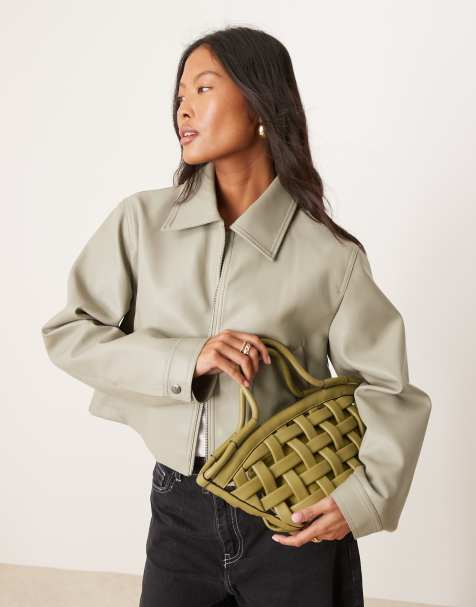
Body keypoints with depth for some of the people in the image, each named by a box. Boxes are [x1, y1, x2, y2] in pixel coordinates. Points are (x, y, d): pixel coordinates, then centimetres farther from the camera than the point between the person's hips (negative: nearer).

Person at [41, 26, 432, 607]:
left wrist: (367, 493, -17)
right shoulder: (142, 220, -4)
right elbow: (66, 334, -4)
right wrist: (185, 360, -18)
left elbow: (386, 387, -3)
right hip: (179, 511, 2)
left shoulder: (330, 253, -9)